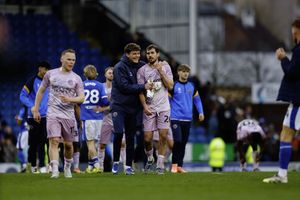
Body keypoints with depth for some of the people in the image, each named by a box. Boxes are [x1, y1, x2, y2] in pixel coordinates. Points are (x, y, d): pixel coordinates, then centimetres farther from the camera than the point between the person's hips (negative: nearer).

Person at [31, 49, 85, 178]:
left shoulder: (76, 78, 4)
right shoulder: (51, 74, 5)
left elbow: (81, 98, -2)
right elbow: (41, 91, 13)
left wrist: (69, 99, -21)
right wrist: (35, 110, 10)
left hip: (69, 115, 2)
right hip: (53, 113, -2)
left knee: (68, 144, 8)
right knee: (54, 141, -17)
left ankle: (67, 167, 31)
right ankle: (55, 170, -24)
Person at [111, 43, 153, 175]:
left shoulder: (140, 66, 7)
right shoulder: (120, 67, -10)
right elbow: (124, 87, -17)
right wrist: (143, 86, -18)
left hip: (132, 107, 5)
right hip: (119, 106, -5)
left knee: (130, 137, 6)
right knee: (118, 133, -13)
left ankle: (129, 165, 10)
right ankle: (115, 162, 3)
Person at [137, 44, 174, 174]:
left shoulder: (165, 67, 5)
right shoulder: (142, 70, 1)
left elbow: (170, 86, -1)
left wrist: (161, 72, -9)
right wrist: (145, 106, -11)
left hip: (163, 107, 0)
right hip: (149, 108, 0)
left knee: (163, 135, -7)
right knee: (147, 138, -4)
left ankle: (160, 164, 1)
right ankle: (149, 158, 24)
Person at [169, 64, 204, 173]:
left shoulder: (192, 86, 10)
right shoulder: (174, 86, -1)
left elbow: (197, 100, 15)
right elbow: (168, 101, 3)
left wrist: (201, 112, 4)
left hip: (187, 119, 4)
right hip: (176, 118, -4)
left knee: (183, 143, 6)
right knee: (178, 141, -15)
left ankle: (180, 166, 12)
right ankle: (174, 164, -4)